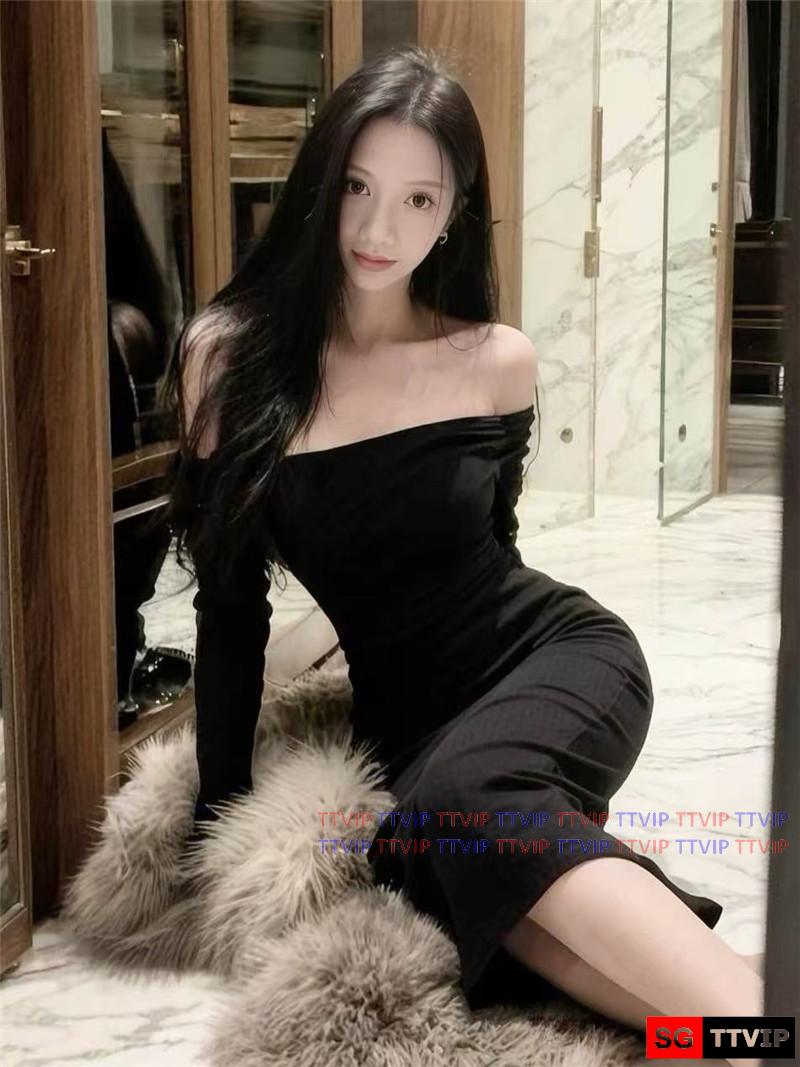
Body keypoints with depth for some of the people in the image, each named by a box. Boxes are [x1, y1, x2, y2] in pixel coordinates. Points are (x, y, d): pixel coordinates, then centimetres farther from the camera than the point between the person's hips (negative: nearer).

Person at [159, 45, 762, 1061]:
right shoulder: (232, 354, -5)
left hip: (555, 652, -1)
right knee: (493, 889, -34)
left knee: (467, 800, -36)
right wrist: (223, 806, 0)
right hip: (415, 711, 1)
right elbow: (231, 605, 0)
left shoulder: (498, 362, -3)